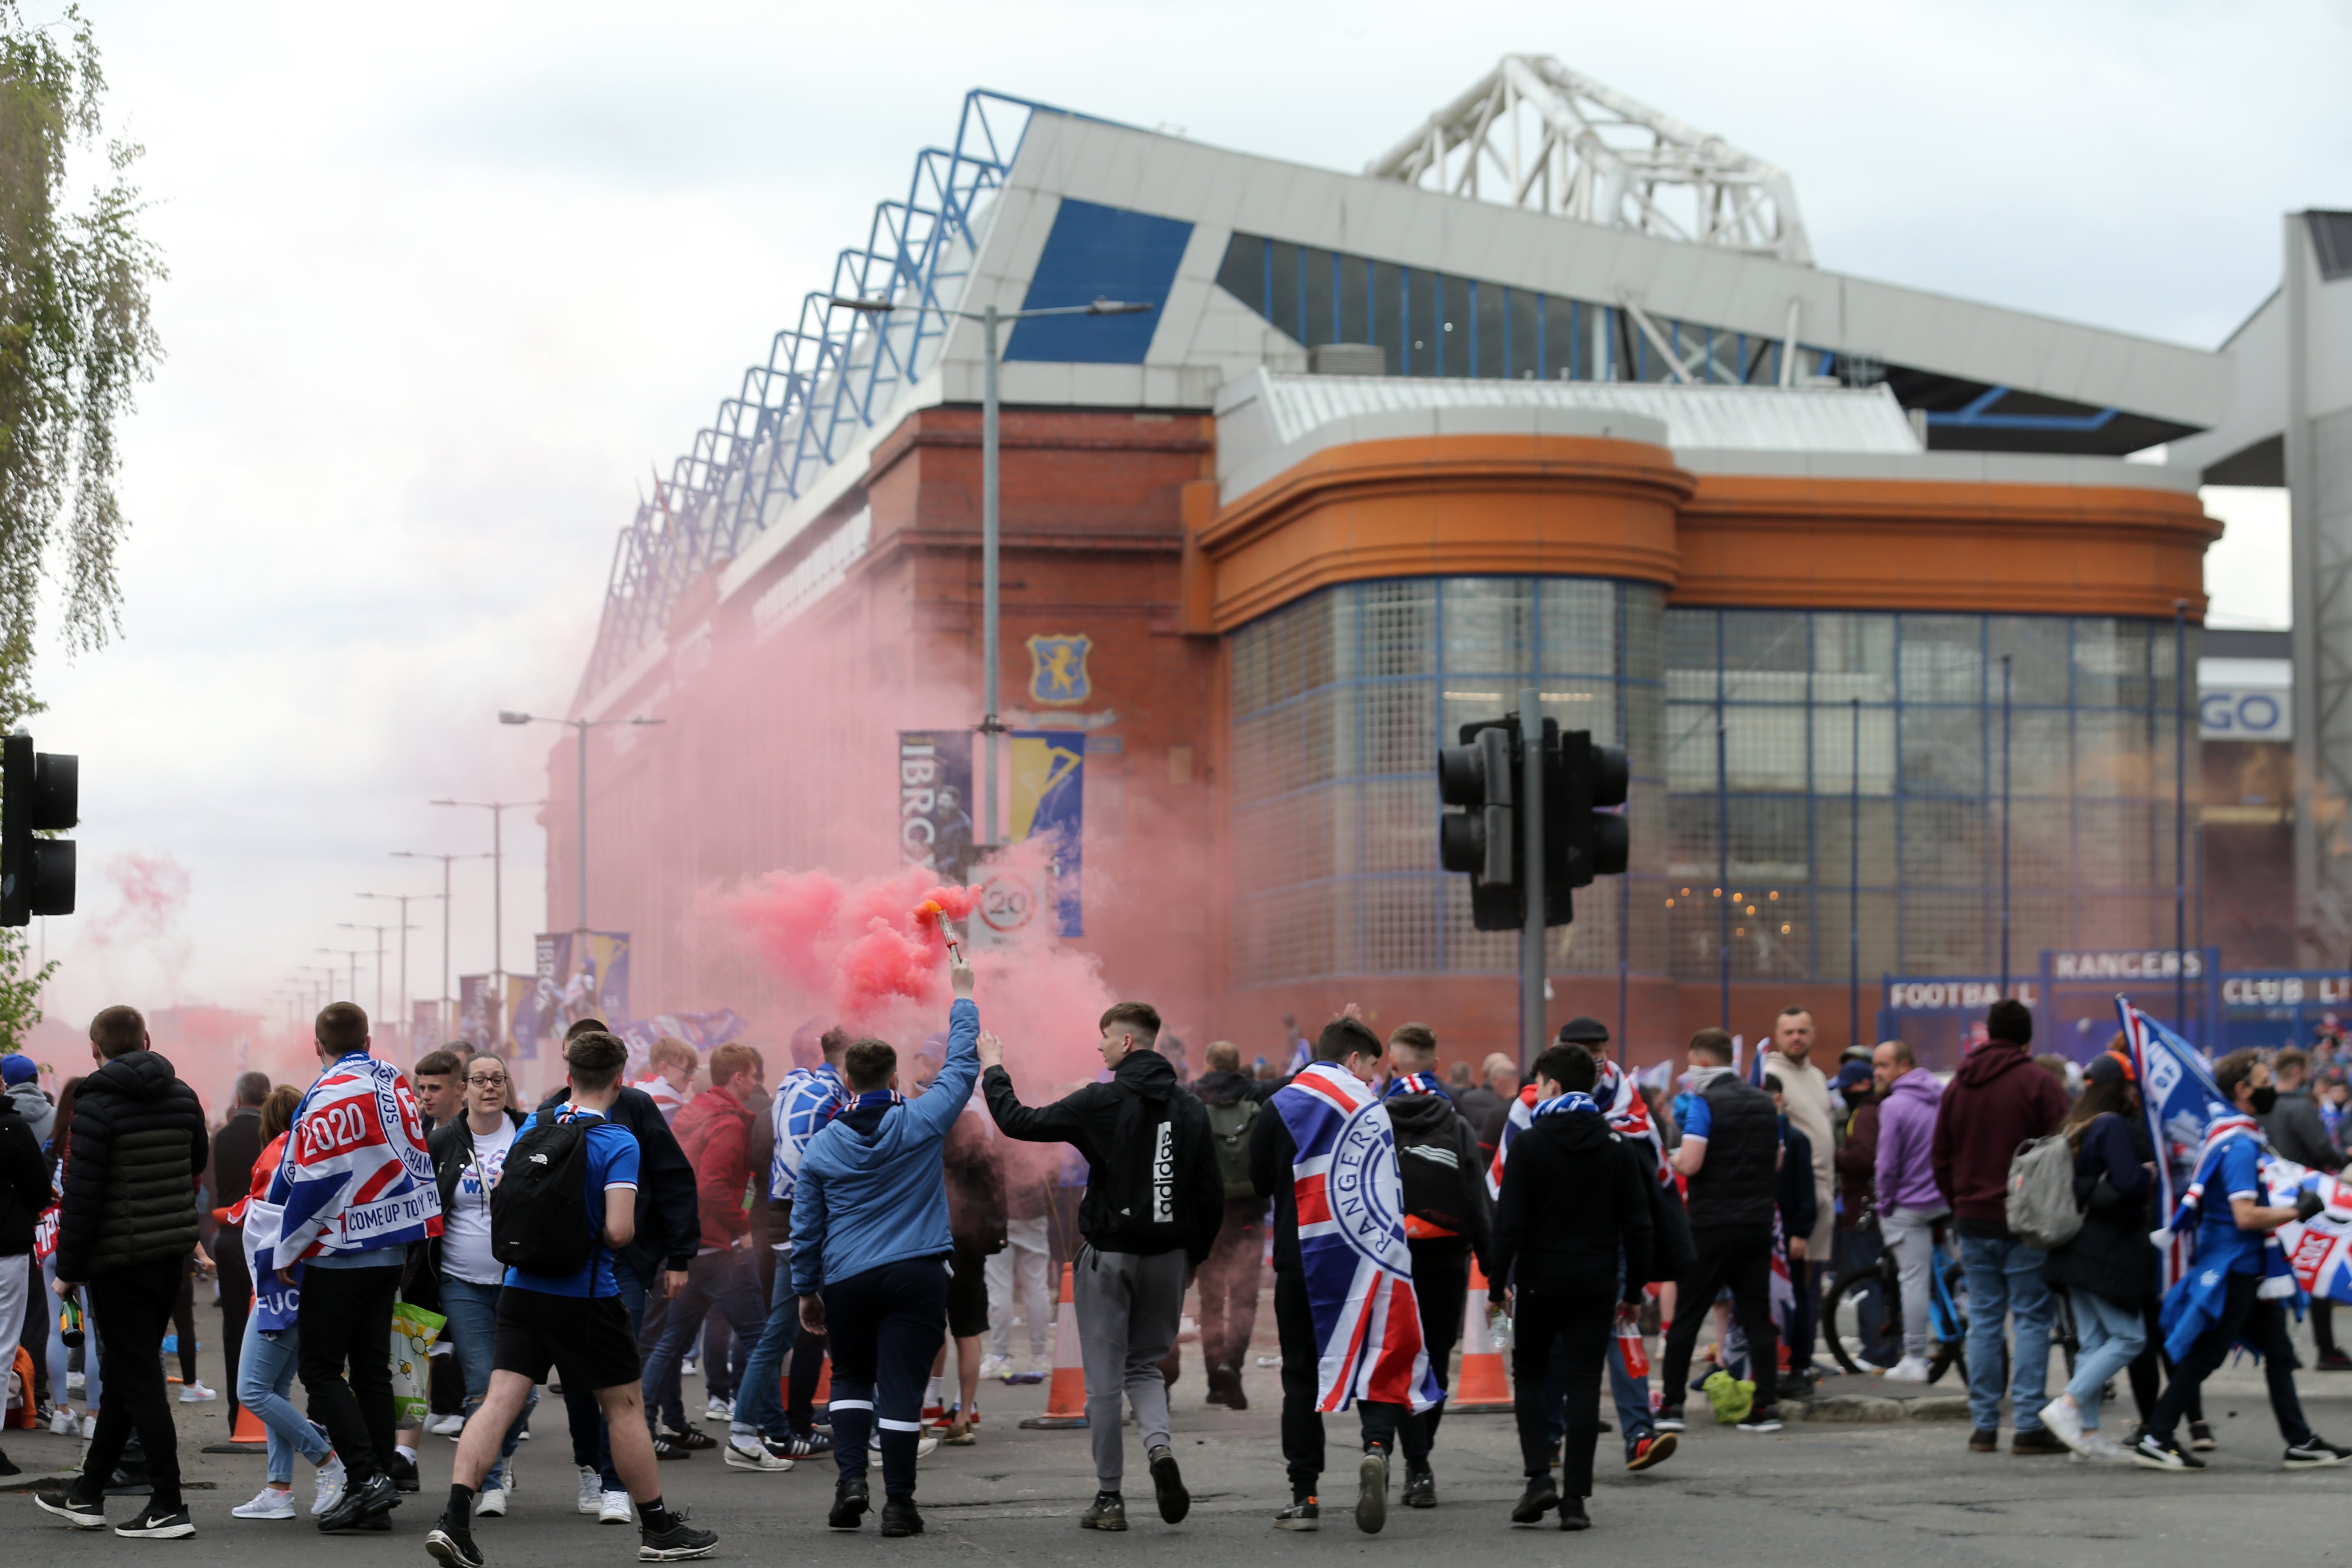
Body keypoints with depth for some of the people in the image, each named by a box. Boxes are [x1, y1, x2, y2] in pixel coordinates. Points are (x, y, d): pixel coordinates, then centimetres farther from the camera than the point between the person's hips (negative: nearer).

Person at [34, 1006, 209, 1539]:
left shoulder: (98, 1104, -13)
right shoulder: (182, 1097, 7)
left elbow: (82, 1193, -15)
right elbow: (196, 1167, 16)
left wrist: (68, 1268, -9)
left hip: (120, 1259, -7)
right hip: (173, 1255, 7)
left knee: (138, 1378, -3)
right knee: (124, 1372, 16)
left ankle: (169, 1506, -5)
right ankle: (86, 1494, 26)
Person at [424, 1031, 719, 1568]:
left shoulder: (533, 1126, 5)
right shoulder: (618, 1142, -13)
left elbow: (498, 1203, 11)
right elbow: (619, 1229, -21)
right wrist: (620, 1235, 1)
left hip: (521, 1289, 4)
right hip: (585, 1297, -4)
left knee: (500, 1401, -1)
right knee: (624, 1405, 9)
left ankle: (455, 1519, -16)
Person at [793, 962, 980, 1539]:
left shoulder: (821, 1146, 3)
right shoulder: (922, 1122, -4)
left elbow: (806, 1225, 9)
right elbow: (962, 1066, 9)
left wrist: (805, 1290, 19)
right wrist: (962, 999, 21)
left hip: (847, 1281, 2)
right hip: (916, 1275, -2)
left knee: (851, 1377, 19)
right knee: (901, 1385, -2)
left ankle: (851, 1477, 2)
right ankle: (898, 1502, -1)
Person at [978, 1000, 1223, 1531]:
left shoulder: (1103, 1103, -11)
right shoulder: (1190, 1110, 3)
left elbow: (1019, 1122, -8)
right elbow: (1211, 1193, 4)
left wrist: (994, 1071, 7)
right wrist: (1195, 1253, 16)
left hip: (1109, 1255, -4)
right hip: (1168, 1257, 4)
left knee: (1104, 1380, 4)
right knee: (1145, 1364, 18)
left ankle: (1109, 1498, 6)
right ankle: (1159, 1444, -11)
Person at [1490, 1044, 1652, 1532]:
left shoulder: (1530, 1144, -7)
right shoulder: (1616, 1146, 4)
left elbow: (1510, 1221, -10)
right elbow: (1637, 1222, 6)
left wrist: (1497, 1283, -3)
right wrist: (1634, 1287, 13)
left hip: (1540, 1280, -2)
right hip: (1597, 1282, 2)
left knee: (1530, 1378, 12)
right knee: (1584, 1385, 3)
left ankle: (1539, 1476, -4)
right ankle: (1575, 1497, -1)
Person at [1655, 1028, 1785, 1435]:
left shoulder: (1704, 1104, -10)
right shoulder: (1764, 1103, 11)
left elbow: (1689, 1164, -19)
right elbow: (1777, 1162, 18)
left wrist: (1673, 1159, 2)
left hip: (1713, 1225, -6)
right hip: (1758, 1222, 6)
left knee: (1685, 1315, 2)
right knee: (1758, 1316, 7)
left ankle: (1672, 1405, 3)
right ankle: (1767, 1405, 1)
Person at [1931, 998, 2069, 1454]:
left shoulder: (1959, 1085, 9)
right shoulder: (2041, 1084, -8)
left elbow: (1940, 1157, 13)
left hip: (1974, 1222, 5)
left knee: (1983, 1320, 9)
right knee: (2031, 1319, -1)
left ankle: (1983, 1426, 8)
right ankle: (2028, 1425, -6)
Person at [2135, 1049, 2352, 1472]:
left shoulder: (2229, 1133, 11)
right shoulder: (2240, 1145, -21)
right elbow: (2246, 1216, -27)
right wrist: (2299, 1211, -18)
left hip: (2249, 1267, 10)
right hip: (2234, 1267, -10)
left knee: (2279, 1353, 12)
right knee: (2205, 1356, -4)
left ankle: (2301, 1443, 16)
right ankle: (2154, 1441, 1)